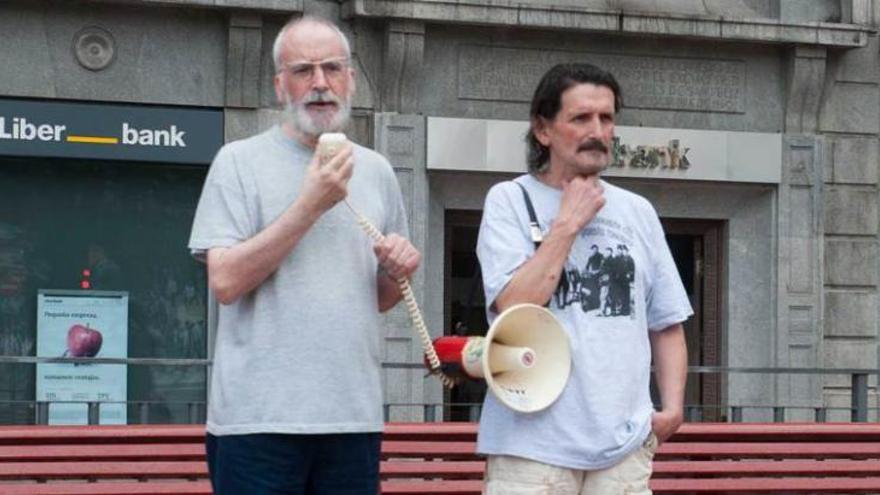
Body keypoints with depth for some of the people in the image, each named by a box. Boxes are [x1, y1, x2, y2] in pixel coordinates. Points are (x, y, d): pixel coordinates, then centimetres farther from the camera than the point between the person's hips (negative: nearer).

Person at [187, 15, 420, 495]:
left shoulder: (376, 171, 14)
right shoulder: (240, 162, 0)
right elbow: (225, 281, -11)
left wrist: (397, 271, -1)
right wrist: (310, 205, -13)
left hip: (355, 416, 5)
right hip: (259, 417, -4)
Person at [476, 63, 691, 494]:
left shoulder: (637, 212, 14)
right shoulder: (509, 201, 1)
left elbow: (667, 324, 18)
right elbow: (514, 306, -12)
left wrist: (672, 407, 5)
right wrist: (568, 223, -8)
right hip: (534, 444, -4)